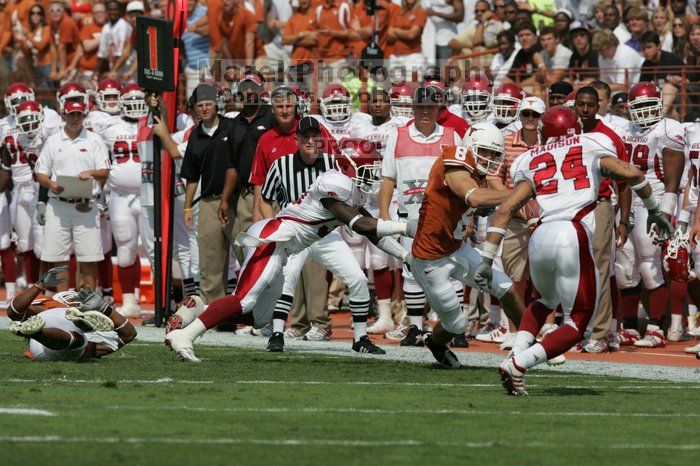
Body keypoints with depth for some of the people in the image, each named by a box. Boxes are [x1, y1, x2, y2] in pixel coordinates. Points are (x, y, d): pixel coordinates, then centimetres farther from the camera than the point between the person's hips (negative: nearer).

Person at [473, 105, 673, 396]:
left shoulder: (532, 162, 21)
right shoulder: (591, 147, 16)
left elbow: (504, 210, 13)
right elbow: (631, 174, 6)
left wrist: (487, 260, 13)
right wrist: (654, 211, 21)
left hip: (541, 238, 4)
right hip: (575, 239, -4)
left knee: (546, 301, 33)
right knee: (576, 325, 8)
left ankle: (516, 353, 10)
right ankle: (518, 364, -11)